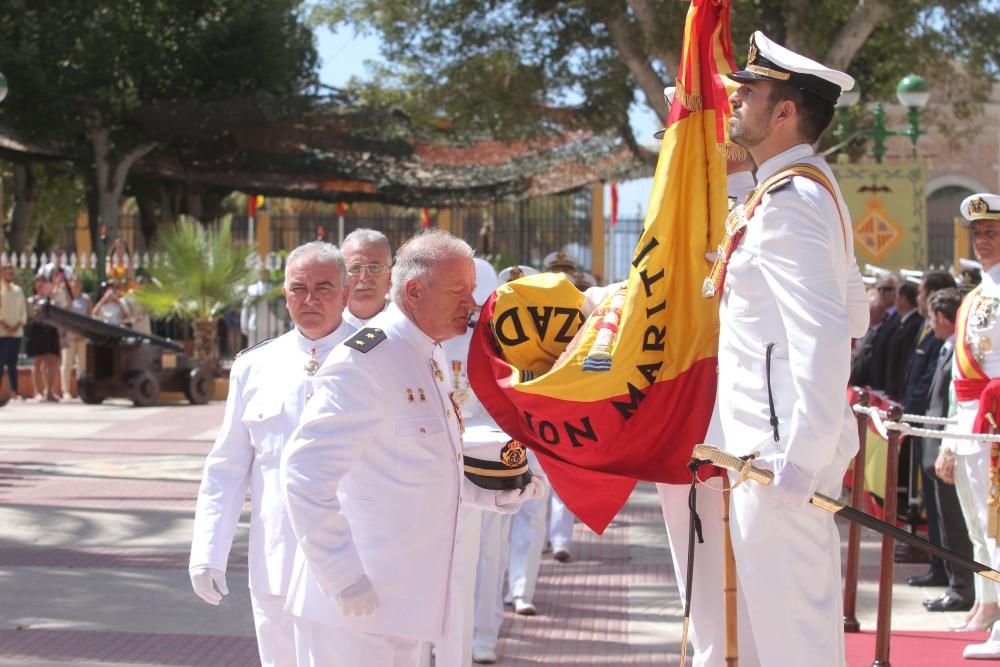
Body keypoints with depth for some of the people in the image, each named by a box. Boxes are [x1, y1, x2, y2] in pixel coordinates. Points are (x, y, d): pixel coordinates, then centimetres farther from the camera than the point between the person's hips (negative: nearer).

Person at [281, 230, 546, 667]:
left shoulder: (431, 359, 13)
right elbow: (306, 473, -23)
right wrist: (344, 578, -24)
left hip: (404, 598, 9)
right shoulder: (363, 362, -18)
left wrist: (491, 495, 10)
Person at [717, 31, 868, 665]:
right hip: (793, 437, 11)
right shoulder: (814, 187, 14)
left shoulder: (786, 202, -18)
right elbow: (854, 312, 23)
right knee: (804, 611, 17)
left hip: (782, 448, -11)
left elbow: (825, 336, -26)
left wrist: (799, 457, -27)